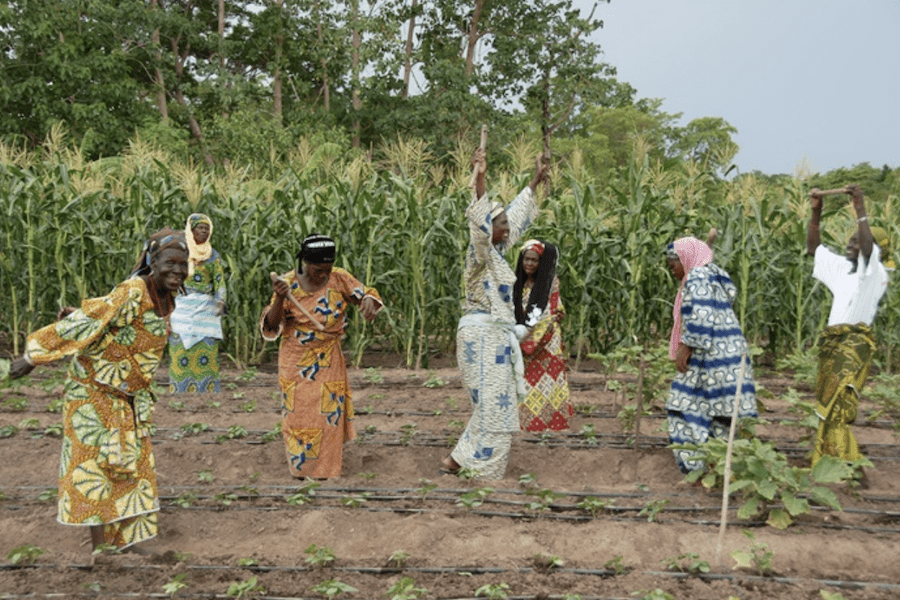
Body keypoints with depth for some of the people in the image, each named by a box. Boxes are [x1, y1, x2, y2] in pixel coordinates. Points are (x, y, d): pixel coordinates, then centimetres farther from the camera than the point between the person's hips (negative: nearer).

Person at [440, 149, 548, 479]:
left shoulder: (497, 250, 12)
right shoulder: (480, 251, -12)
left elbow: (517, 214, 23)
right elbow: (480, 225, -33)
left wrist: (535, 181, 30)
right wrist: (479, 180, -43)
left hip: (496, 337, 9)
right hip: (483, 336, -9)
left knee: (497, 405, 13)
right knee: (492, 404, -6)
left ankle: (461, 459, 20)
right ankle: (458, 460, 3)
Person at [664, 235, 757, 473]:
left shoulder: (697, 277, -13)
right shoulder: (714, 273, 17)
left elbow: (701, 317, -22)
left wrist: (686, 347, -19)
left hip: (713, 354, -10)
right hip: (728, 350, 10)